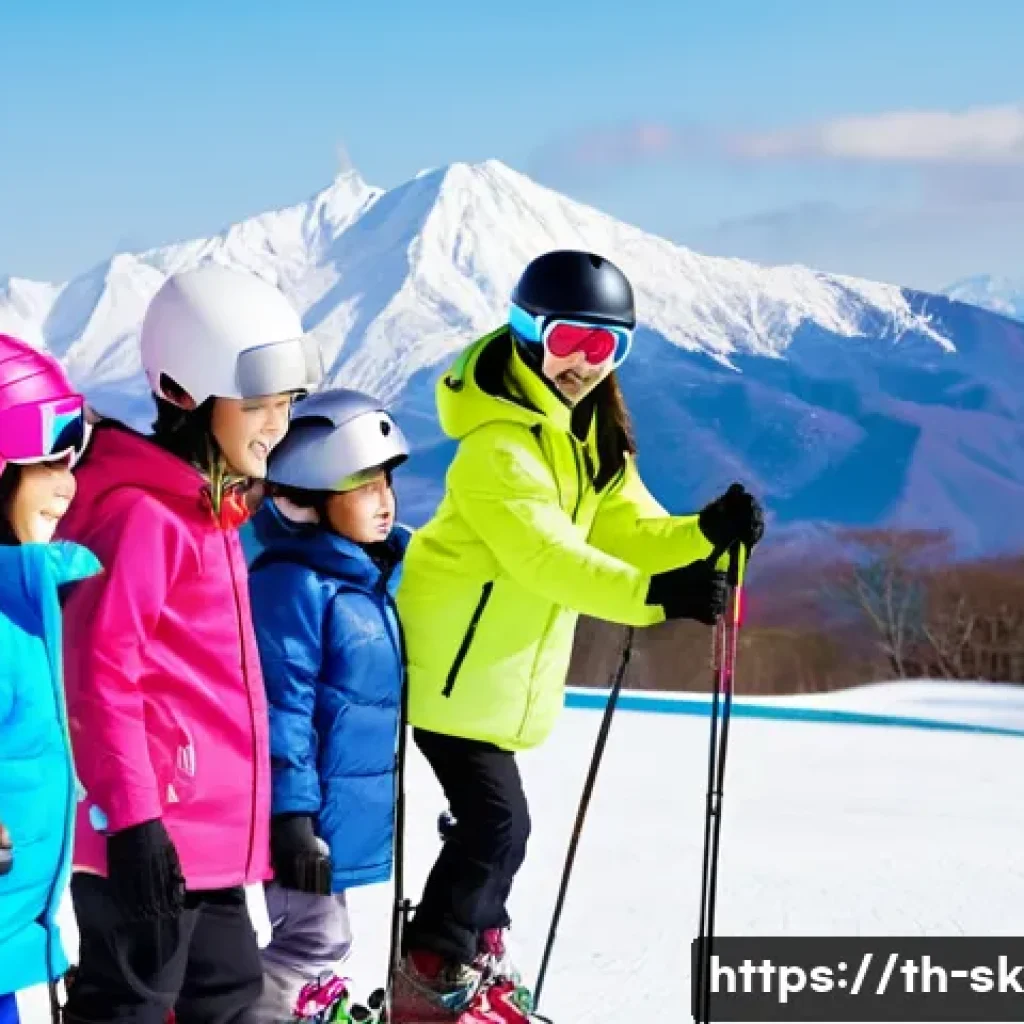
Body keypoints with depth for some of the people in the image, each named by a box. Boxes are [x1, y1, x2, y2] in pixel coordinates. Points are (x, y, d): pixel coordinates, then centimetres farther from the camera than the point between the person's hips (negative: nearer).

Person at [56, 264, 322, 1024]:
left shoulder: (208, 507, 15)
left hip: (210, 829, 10)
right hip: (151, 837, -10)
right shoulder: (142, 513, -16)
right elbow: (101, 674, -20)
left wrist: (258, 811, 24)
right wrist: (132, 820, -23)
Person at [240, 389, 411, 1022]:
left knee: (322, 937, 18)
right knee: (317, 940, -4)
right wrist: (291, 816, -24)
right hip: (311, 812, -9)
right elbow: (281, 705, -22)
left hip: (351, 810, 9)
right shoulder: (292, 583, -19)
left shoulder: (372, 573, 10)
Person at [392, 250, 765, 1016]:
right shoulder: (499, 443, -24)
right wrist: (655, 595, -45)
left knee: (489, 818, 19)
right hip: (454, 664, -9)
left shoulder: (593, 438, 7)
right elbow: (546, 554, -34)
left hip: (500, 669, 9)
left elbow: (629, 531, 2)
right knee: (497, 822, -10)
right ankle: (427, 986, 3)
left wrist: (707, 534, -19)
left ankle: (479, 961, 35)